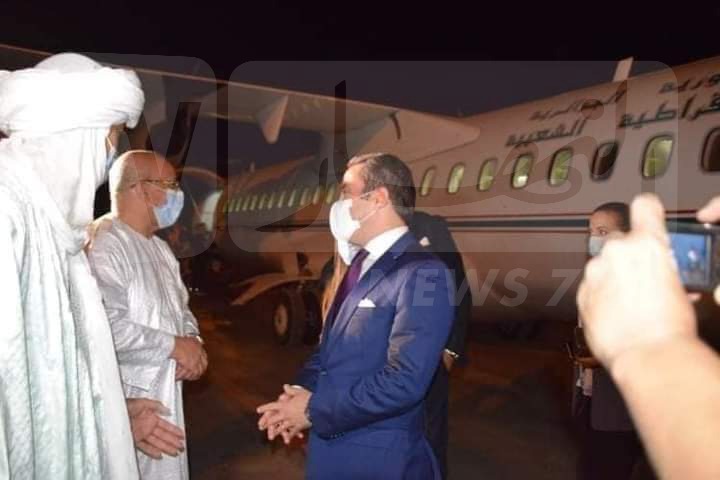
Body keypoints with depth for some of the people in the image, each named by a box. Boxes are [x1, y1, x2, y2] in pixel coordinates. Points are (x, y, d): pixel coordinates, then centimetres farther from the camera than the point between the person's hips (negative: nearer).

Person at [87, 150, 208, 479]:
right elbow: (106, 329, -29)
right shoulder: (103, 245, -20)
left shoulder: (159, 248, 14)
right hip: (127, 401, -9)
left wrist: (192, 340, -3)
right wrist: (174, 346, -18)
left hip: (165, 394, 9)